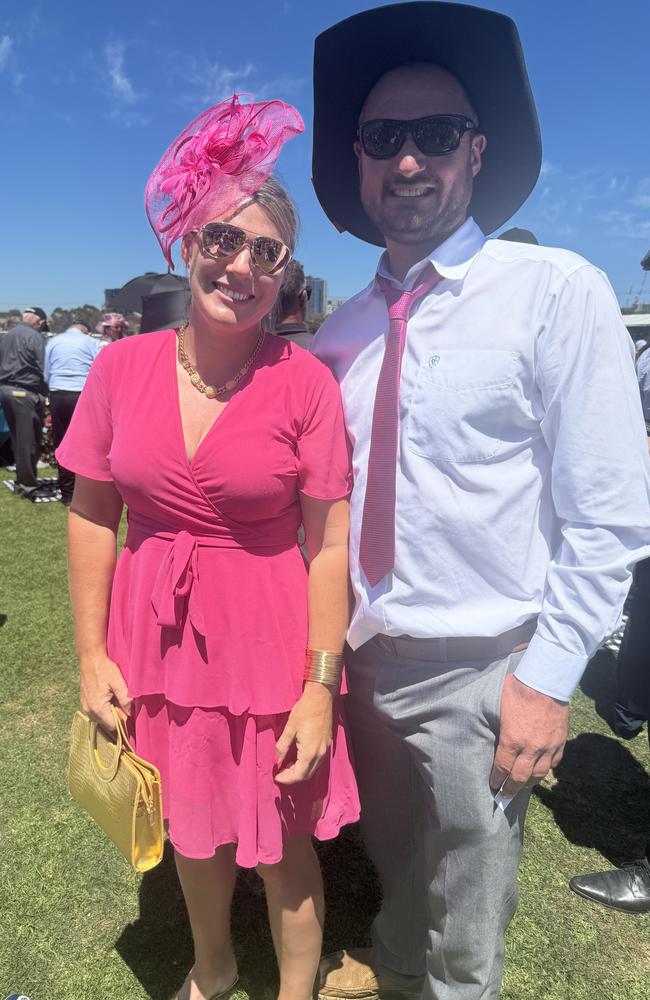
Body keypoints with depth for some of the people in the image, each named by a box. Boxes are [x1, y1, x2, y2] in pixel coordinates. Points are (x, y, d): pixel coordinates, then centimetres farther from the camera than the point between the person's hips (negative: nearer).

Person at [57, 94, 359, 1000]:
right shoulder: (122, 366, -5)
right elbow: (92, 517, 1)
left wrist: (320, 686, -12)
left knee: (282, 847, 15)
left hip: (268, 638, -3)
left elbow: (331, 545, -11)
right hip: (157, 636, 4)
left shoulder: (306, 382, -13)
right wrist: (92, 655, -2)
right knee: (193, 827, 26)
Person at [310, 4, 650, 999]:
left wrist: (549, 678, -13)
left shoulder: (558, 292, -13)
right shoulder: (341, 330, 1)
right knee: (394, 863, 31)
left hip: (476, 671, -4)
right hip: (364, 656, 5)